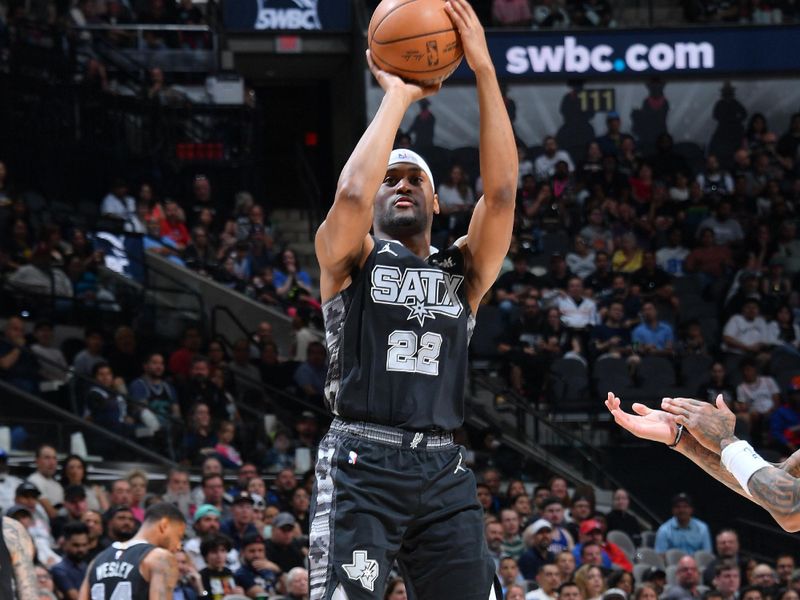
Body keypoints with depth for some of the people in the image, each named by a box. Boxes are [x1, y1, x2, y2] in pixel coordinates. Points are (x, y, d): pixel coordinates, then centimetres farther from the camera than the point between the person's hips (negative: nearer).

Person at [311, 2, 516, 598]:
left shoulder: (463, 270, 16)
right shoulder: (350, 258, 8)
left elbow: (501, 192, 1)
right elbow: (351, 192, -14)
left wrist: (485, 70, -5)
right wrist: (397, 96, -5)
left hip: (443, 471, 4)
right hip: (361, 463, -4)